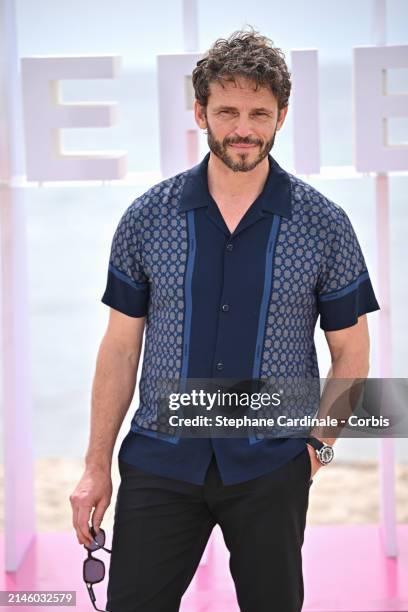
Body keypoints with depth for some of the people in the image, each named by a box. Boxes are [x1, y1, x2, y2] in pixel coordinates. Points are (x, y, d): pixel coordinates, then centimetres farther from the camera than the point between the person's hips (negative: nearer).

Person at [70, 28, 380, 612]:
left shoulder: (324, 224, -3)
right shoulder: (147, 218, 0)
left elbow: (351, 350, 5)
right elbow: (121, 346, 4)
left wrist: (319, 443, -5)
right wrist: (96, 466, 2)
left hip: (271, 469, 0)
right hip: (161, 461, 1)